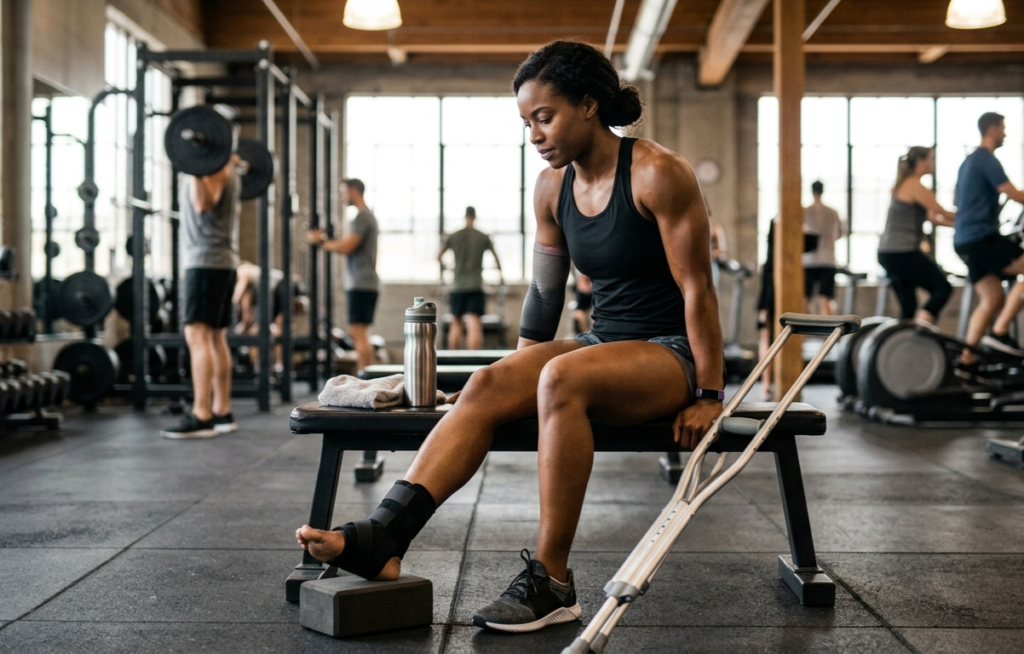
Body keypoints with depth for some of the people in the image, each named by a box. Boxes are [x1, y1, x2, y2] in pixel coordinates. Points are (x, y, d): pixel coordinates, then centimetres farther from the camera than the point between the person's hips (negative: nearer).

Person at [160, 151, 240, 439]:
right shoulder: (224, 167, 19)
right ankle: (221, 412, 14)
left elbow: (203, 203, -26)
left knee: (197, 335, -15)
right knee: (215, 338, 11)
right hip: (219, 260, 11)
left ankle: (201, 417, -20)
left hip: (208, 260, -11)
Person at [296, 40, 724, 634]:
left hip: (674, 355, -6)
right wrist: (518, 385, 12)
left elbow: (697, 289, -13)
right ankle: (382, 540, -34)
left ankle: (552, 581, -29)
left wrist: (709, 395, -13)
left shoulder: (658, 174, -13)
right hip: (604, 343, 6)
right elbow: (544, 296, 13)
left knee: (562, 378, -36)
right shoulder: (552, 188, 7)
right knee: (488, 386, -21)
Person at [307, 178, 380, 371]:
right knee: (361, 334, 14)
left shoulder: (362, 216, -12)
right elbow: (349, 246, 23)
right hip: (363, 283, 11)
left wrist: (321, 241, -9)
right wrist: (326, 239, 15)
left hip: (361, 284, -11)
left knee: (358, 333, -12)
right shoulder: (367, 215, 20)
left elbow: (346, 247, -21)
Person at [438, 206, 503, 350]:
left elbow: (439, 257, 15)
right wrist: (499, 269, 38)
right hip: (475, 286, -1)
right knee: (474, 326, -11)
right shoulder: (484, 238, 3)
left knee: (456, 324, 14)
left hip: (458, 286, 1)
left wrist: (444, 264, 37)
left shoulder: (453, 237, 3)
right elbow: (496, 257, 18)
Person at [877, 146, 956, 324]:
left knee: (908, 306, 12)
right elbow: (944, 214, -7)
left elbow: (932, 217, 21)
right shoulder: (915, 186, -10)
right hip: (903, 252, -10)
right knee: (942, 288, -2)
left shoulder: (904, 186, 20)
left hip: (888, 253, 10)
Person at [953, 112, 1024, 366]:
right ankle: (1000, 331, -11)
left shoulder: (970, 161, 21)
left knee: (992, 299, 9)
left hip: (965, 240, 10)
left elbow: (961, 201, 32)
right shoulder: (987, 160, -10)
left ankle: (967, 358, 4)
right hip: (981, 237, -10)